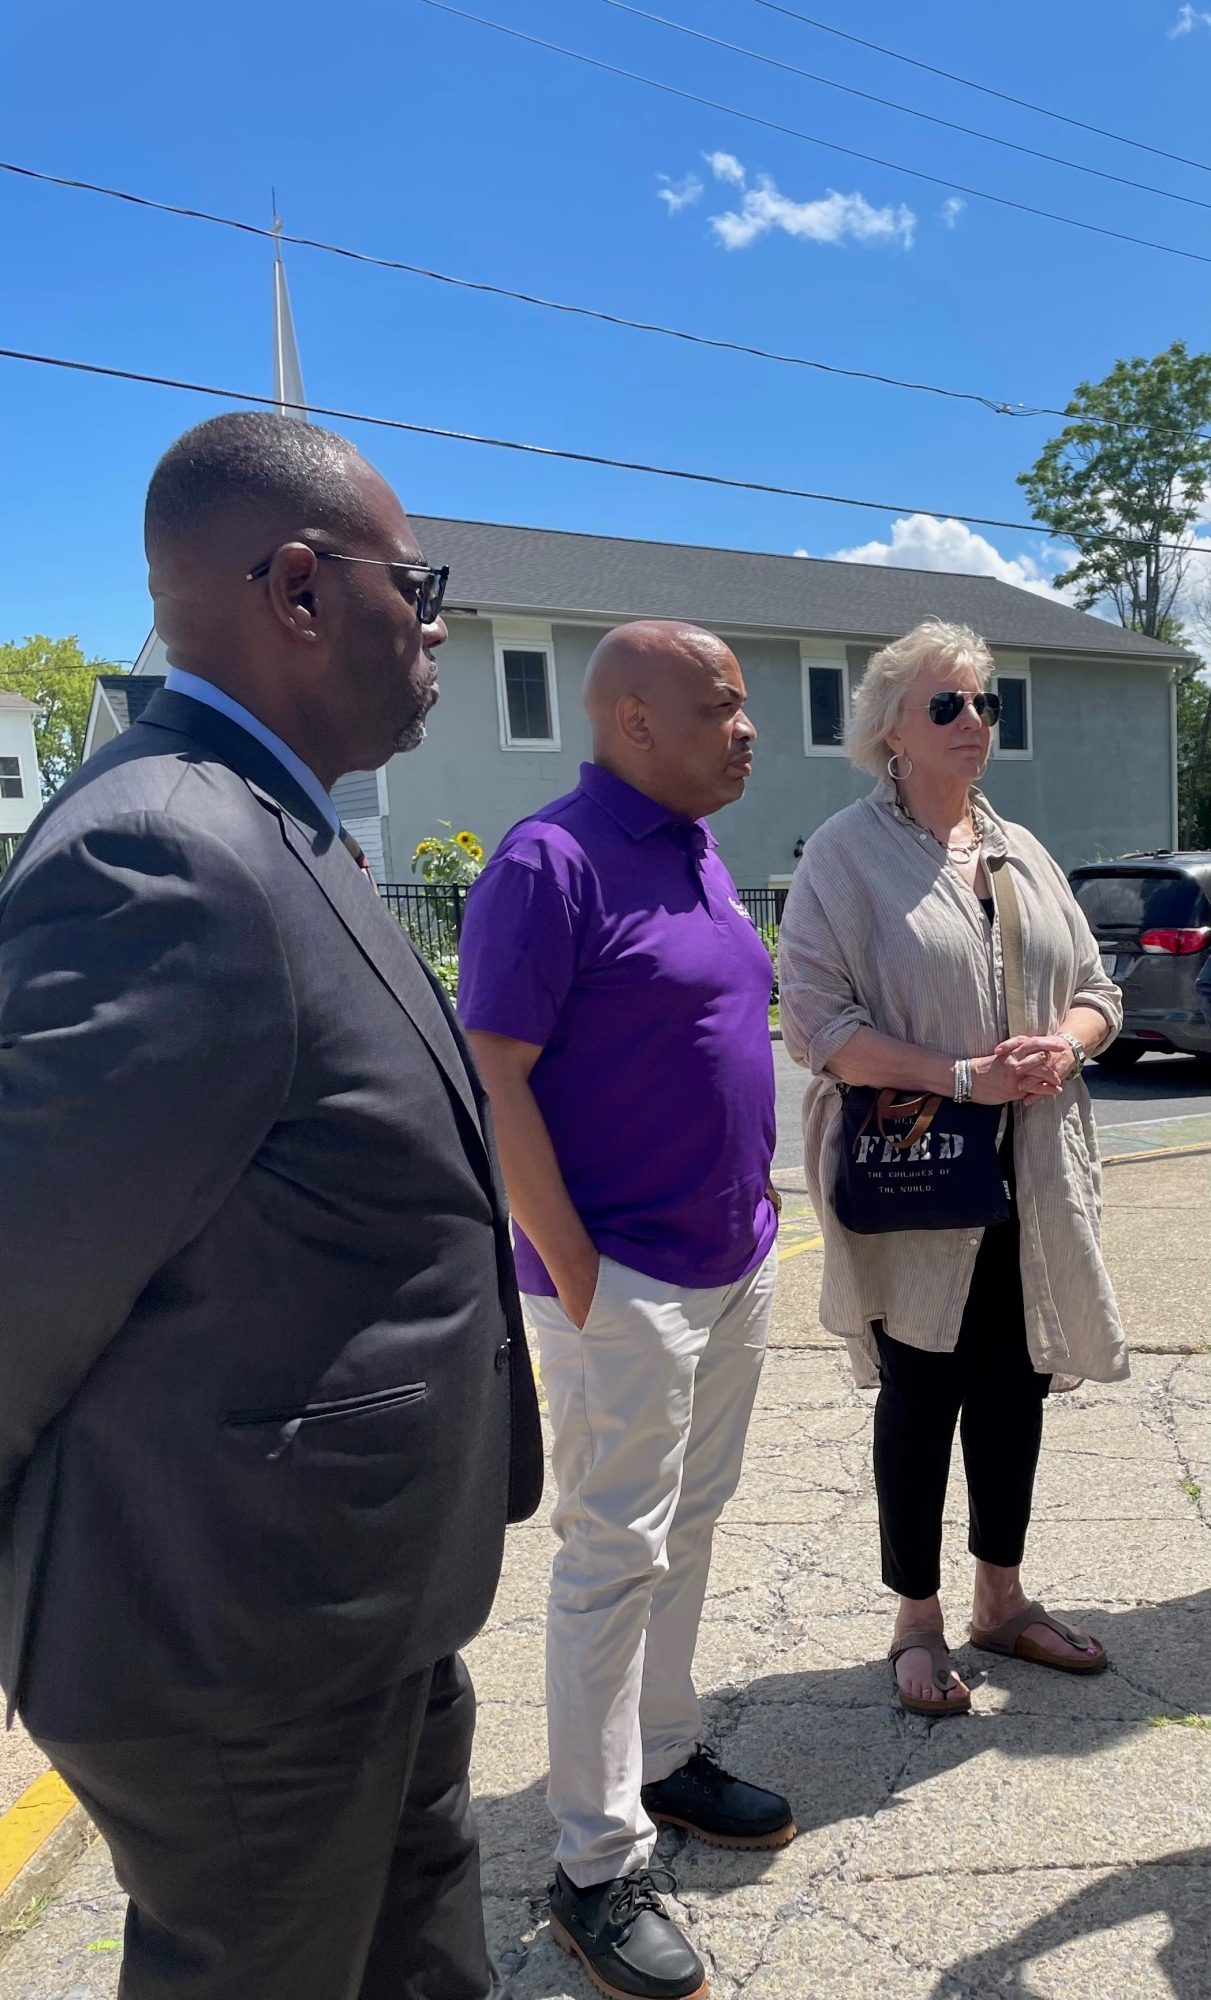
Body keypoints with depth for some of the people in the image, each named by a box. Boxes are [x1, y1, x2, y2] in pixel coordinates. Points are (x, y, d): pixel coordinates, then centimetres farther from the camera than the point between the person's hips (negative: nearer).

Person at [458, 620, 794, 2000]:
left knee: (688, 1525, 20)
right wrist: (577, 1276, -19)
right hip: (623, 1285, -8)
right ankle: (596, 1869, 20)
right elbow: (490, 1075, -20)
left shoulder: (697, 853, 10)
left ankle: (666, 1756, 39)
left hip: (734, 1265, 9)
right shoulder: (549, 859, -17)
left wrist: (755, 1204, 13)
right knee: (615, 1557, 3)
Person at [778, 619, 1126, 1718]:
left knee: (1017, 1386, 15)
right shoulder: (847, 853, -8)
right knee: (921, 1397, 8)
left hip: (1032, 1183, 6)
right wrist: (962, 1076, -22)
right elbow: (817, 1021, -15)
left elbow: (1098, 989, 14)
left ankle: (1002, 1598, 36)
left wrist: (1061, 1044, -9)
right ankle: (918, 1622, 27)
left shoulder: (1021, 850, 12)